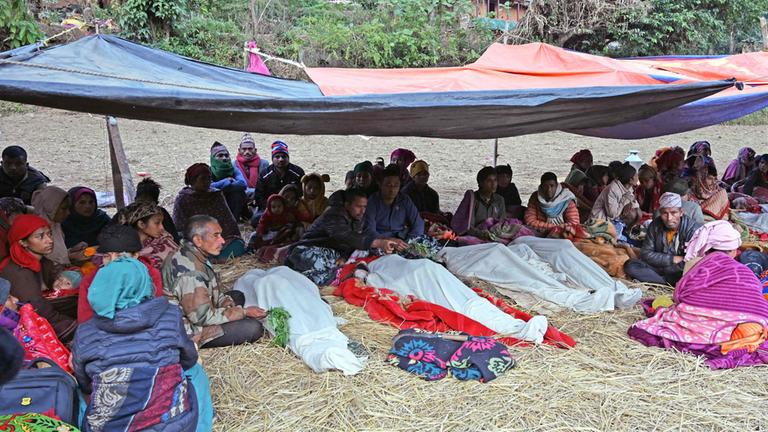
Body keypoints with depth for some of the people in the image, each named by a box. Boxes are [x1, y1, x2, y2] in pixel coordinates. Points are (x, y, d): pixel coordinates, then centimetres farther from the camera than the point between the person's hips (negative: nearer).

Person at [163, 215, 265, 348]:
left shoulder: (192, 257, 4)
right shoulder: (189, 271, -28)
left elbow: (213, 294, 14)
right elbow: (203, 317, -28)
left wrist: (230, 304, -5)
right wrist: (244, 312, -20)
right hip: (188, 331, -10)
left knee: (238, 296, 20)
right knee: (253, 328, -21)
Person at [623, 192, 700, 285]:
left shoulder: (692, 228, -15)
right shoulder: (655, 225, -3)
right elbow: (646, 253, -3)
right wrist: (672, 259, -13)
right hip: (658, 267, 5)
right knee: (630, 265, -21)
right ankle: (671, 282, -23)